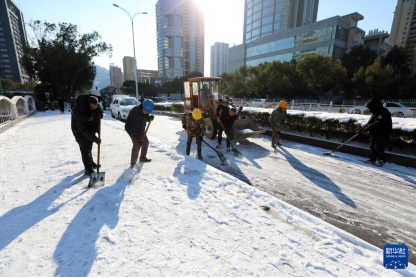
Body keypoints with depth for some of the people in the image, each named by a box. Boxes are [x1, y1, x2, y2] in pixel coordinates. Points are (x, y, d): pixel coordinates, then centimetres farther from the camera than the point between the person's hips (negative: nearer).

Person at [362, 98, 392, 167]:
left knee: (379, 148, -6)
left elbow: (379, 122, -29)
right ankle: (372, 160, 23)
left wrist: (370, 126, -17)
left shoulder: (384, 112, -18)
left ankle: (382, 161, 11)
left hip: (383, 135, -10)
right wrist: (363, 129, 1)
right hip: (375, 133, 10)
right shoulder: (375, 112, 12)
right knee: (373, 147, 13)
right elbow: (370, 122, 12)